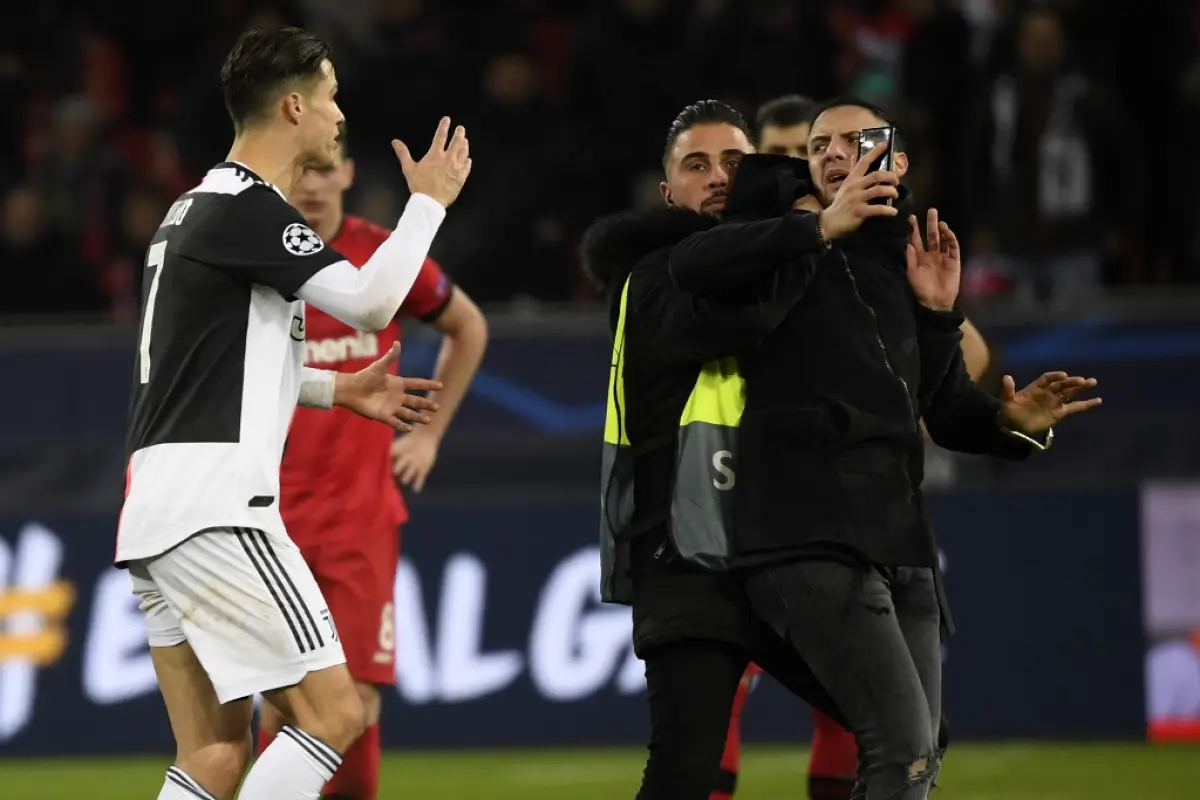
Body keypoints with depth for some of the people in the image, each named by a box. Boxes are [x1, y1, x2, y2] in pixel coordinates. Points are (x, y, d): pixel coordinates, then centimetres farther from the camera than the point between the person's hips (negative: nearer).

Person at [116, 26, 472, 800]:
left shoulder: (198, 209, 20)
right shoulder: (250, 208, -11)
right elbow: (369, 303, -19)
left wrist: (338, 389, 25)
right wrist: (429, 200, -5)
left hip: (158, 511, 10)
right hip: (212, 510, -10)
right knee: (333, 710, -10)